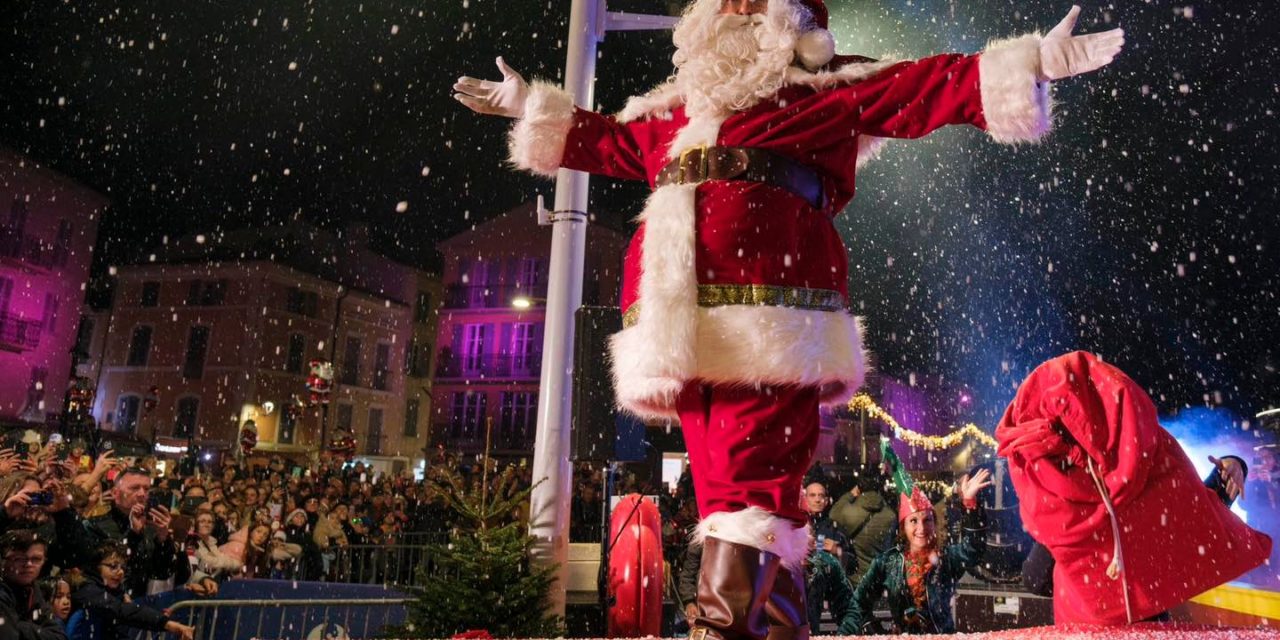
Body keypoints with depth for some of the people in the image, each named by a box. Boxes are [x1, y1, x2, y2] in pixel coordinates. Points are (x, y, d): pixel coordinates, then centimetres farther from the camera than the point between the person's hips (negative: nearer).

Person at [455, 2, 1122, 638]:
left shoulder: (828, 85, 21)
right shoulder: (673, 106, 33)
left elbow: (929, 88, 15)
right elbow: (613, 142, 46)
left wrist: (1030, 61, 7)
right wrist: (531, 107, 50)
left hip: (768, 302, -5)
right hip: (675, 317, 5)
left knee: (752, 476, -13)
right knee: (721, 477, 4)